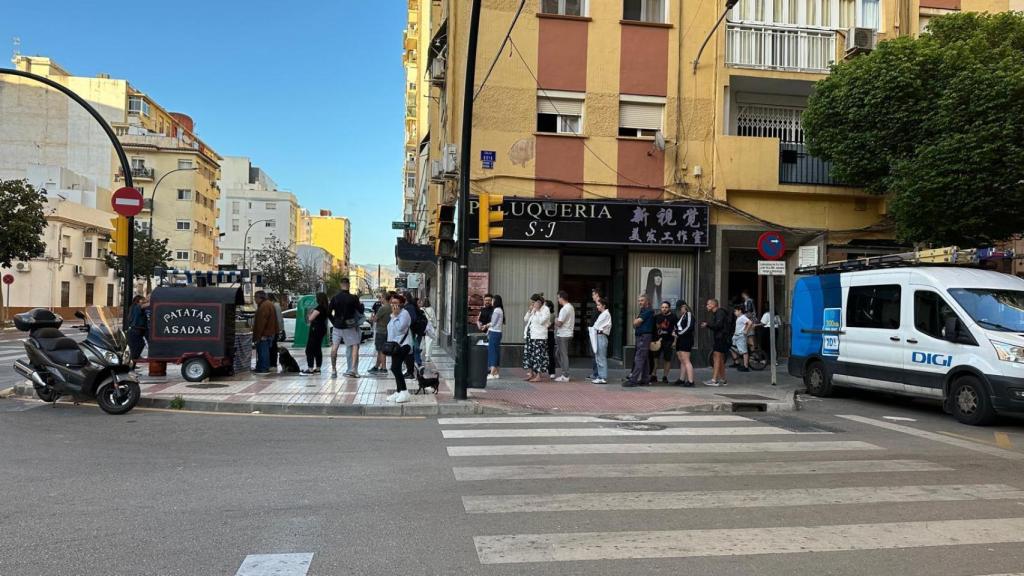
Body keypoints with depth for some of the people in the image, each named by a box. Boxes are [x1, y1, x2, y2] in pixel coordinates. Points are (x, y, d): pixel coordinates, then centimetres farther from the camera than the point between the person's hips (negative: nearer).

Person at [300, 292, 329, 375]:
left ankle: (310, 369, -9)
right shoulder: (326, 308, 10)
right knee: (317, 349, 14)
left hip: (316, 329, -9)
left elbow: (310, 318, -18)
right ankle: (317, 368, 17)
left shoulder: (319, 308, -17)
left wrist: (309, 314, 2)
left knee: (309, 349, -6)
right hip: (322, 329, 9)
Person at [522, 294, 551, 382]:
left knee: (538, 355, -7)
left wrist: (536, 310, -14)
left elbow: (541, 321, -18)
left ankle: (538, 376, -5)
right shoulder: (533, 310, 19)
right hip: (530, 336, 8)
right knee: (528, 354, 9)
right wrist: (530, 310, 4)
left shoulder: (545, 309, -5)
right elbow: (525, 319, 15)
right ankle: (531, 373, 18)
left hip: (539, 337, -8)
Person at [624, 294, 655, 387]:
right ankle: (644, 380, 15)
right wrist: (636, 321, 1)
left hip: (644, 337, -10)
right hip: (640, 337, 10)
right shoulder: (642, 311, 21)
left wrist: (636, 320, 6)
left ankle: (633, 380, -15)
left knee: (639, 359, -12)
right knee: (643, 359, 11)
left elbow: (636, 322, -15)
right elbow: (635, 324, 20)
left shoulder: (648, 311, -11)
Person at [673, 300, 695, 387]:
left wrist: (679, 333, -13)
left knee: (686, 361, -12)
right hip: (680, 340, 9)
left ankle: (690, 381, -13)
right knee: (682, 361, 8)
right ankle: (682, 379, 11)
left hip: (686, 340, -9)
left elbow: (689, 327, -16)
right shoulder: (680, 316, 21)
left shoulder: (688, 314, -5)